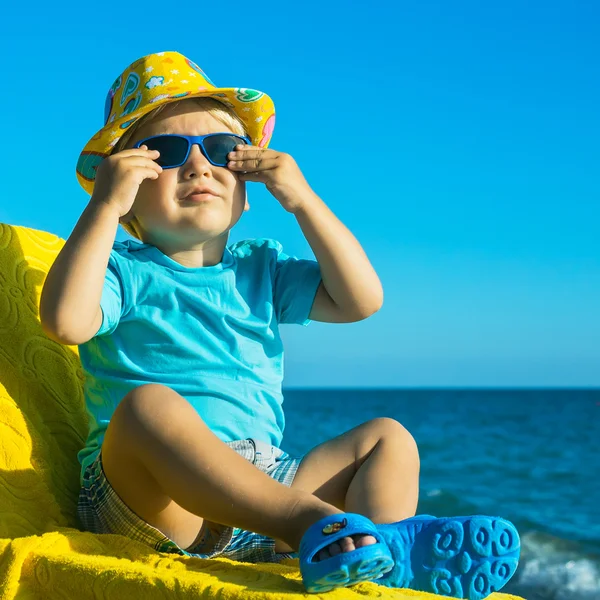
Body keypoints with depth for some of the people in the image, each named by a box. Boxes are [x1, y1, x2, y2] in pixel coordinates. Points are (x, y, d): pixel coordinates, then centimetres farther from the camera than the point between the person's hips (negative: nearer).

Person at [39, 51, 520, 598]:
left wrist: (302, 198, 4)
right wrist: (103, 205, -14)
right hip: (151, 504, -5)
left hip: (262, 481, 6)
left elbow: (361, 300, 8)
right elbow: (66, 320, -17)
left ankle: (384, 553, -31)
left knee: (387, 438, 2)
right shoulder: (124, 270, 5)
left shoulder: (261, 269, 20)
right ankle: (316, 525, -48)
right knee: (148, 404, -35)